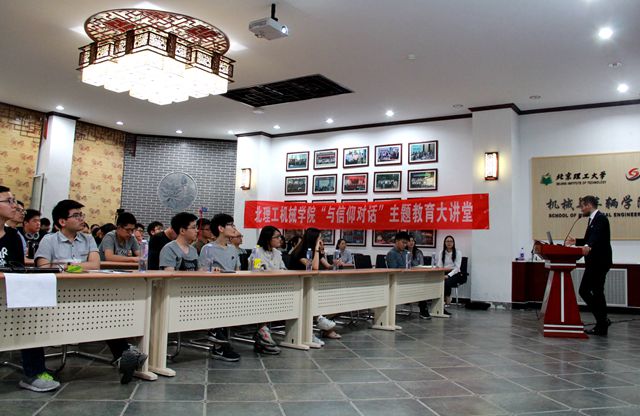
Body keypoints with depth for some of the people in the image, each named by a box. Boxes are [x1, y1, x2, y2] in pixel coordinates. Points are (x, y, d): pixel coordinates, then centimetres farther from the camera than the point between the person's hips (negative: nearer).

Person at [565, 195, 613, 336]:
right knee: (584, 290, 10)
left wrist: (588, 246, -49)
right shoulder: (594, 219, 16)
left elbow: (596, 236, -33)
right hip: (594, 262, 10)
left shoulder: (600, 218, -14)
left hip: (599, 262, -10)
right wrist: (576, 242, 17)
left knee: (597, 293, -4)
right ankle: (602, 321, 16)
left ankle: (602, 326, 6)